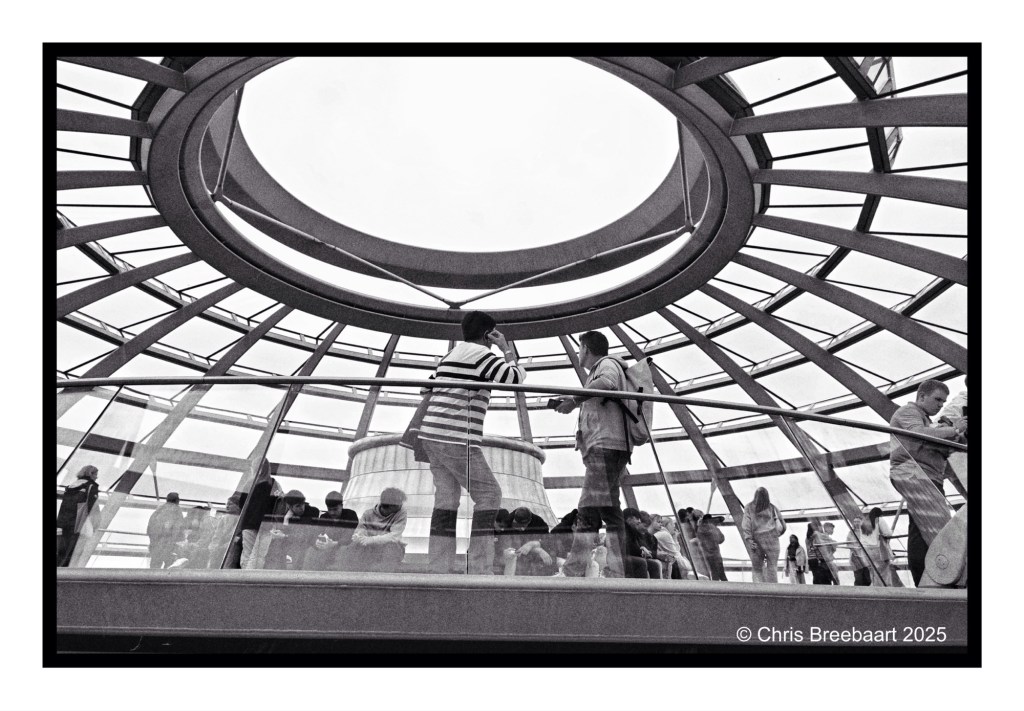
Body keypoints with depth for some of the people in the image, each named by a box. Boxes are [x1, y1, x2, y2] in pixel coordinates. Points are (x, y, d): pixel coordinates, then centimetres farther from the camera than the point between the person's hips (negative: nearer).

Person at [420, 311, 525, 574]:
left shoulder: (449, 357, 22)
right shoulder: (479, 353, -6)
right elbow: (516, 377, -8)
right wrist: (507, 349, 4)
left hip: (432, 436, 9)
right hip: (456, 439, -9)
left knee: (447, 498, 8)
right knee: (489, 495, -3)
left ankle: (439, 569, 7)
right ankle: (481, 571, -5)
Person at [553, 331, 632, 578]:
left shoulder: (607, 363, 5)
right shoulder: (597, 373, 33)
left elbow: (608, 383, -21)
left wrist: (574, 399, -18)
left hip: (606, 446, -10)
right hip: (599, 449, 10)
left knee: (606, 508, -18)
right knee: (587, 511, 3)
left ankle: (616, 574, -24)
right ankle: (572, 573, 1)